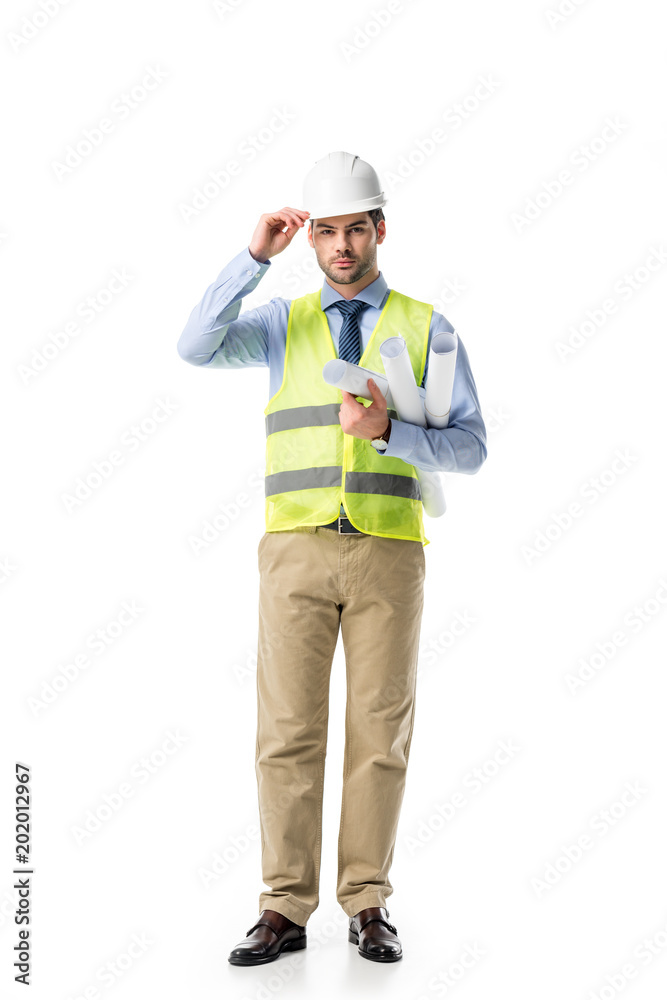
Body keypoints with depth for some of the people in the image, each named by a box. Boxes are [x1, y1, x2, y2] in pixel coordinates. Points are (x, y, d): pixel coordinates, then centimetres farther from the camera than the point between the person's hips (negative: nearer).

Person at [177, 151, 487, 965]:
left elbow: (470, 448, -1)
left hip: (388, 554, 0)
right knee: (288, 731, -3)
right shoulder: (283, 324, 10)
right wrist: (256, 254, -15)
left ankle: (368, 907, 13)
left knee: (380, 732, 1)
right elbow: (196, 349, -11)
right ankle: (286, 913, 6)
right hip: (297, 552, 0)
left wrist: (387, 433, -19)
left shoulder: (426, 329, 7)